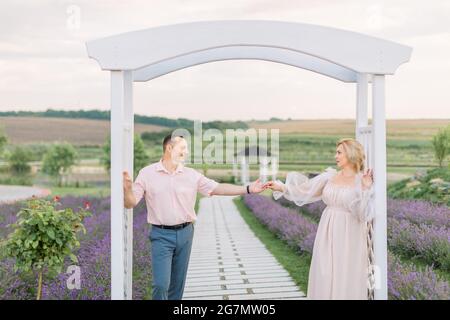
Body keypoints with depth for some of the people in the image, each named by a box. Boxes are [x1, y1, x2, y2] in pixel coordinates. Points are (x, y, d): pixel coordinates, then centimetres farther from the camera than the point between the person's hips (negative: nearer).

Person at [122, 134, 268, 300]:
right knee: (161, 284, -12)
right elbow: (130, 203, -4)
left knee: (178, 282, 11)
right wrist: (127, 189, -27)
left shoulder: (192, 175, 2)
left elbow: (218, 188, -1)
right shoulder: (147, 173, -4)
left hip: (185, 233, 3)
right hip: (161, 235, -3)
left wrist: (248, 189, -9)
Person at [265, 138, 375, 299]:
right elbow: (304, 189, 2)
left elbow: (364, 214, -15)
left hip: (348, 237, -4)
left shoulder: (362, 180, -7)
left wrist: (366, 189, -25)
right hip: (328, 234, 4)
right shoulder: (330, 176, 5)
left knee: (347, 280, 1)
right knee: (325, 277, 8)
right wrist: (281, 187, -8)